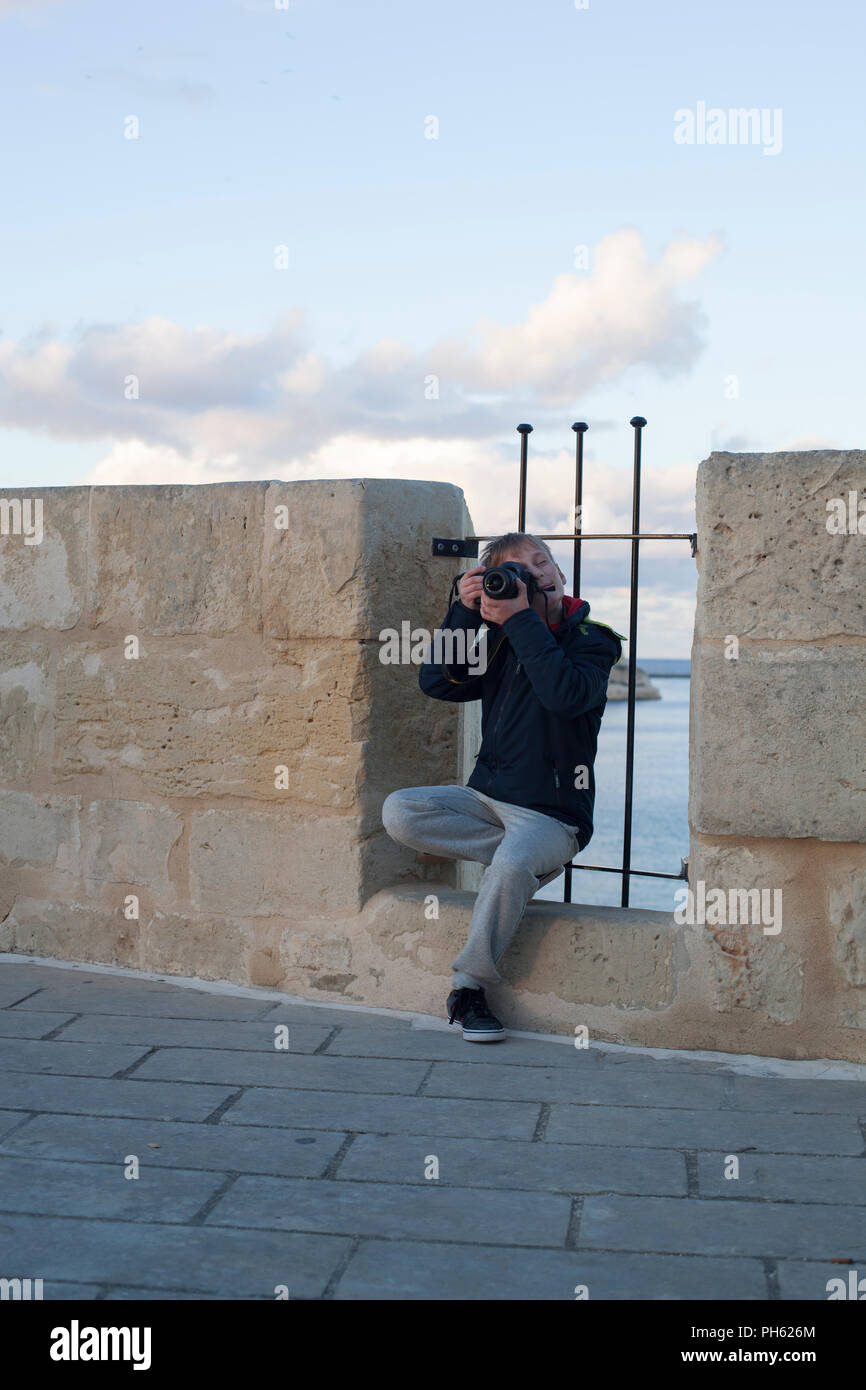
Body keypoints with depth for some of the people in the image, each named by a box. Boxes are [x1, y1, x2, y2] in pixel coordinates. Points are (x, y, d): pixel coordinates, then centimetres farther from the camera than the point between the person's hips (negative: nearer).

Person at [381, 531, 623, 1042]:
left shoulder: (593, 639, -3)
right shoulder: (499, 641, 11)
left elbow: (567, 695, -25)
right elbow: (436, 682, 0)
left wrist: (522, 621, -21)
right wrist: (466, 612, -8)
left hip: (552, 812, -6)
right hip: (487, 796, 6)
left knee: (512, 866, -36)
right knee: (400, 812, -17)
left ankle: (470, 986, -17)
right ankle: (529, 860, -10)